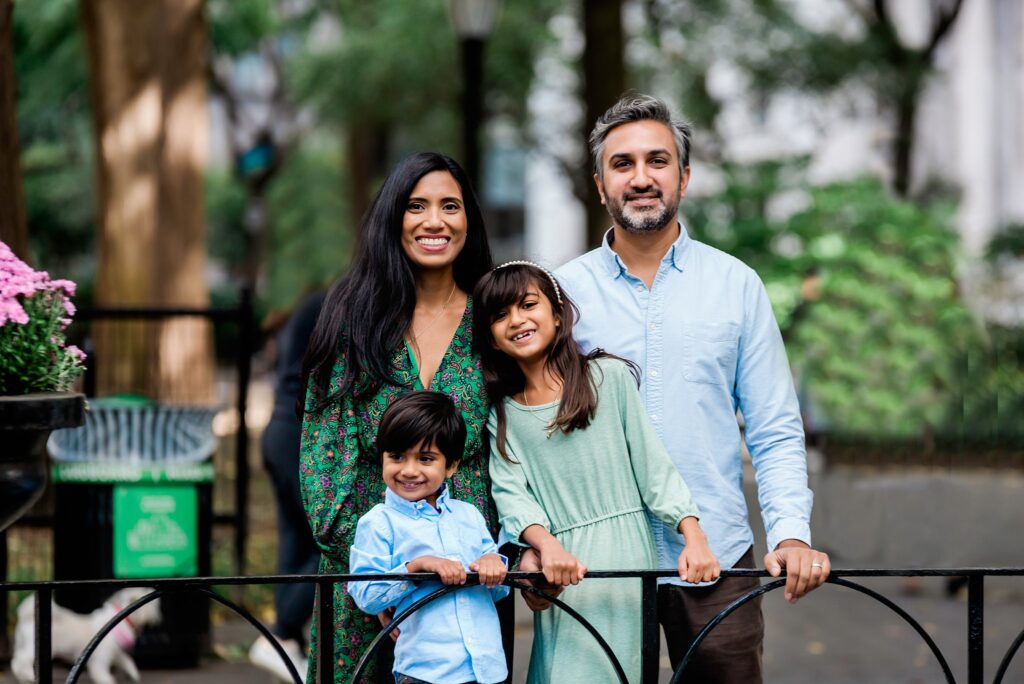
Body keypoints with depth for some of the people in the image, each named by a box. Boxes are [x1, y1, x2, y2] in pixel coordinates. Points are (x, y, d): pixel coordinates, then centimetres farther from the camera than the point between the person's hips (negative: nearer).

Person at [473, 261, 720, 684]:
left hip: (622, 556, -2)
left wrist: (694, 538, -7)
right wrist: (546, 545, -20)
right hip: (563, 569, 2)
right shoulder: (502, 414, 11)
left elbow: (653, 465, 2)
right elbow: (511, 494, -1)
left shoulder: (610, 377, 2)